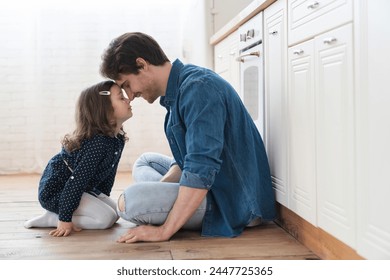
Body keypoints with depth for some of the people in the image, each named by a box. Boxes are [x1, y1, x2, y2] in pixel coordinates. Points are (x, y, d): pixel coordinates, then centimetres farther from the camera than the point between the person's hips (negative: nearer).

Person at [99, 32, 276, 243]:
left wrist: (164, 230, -25)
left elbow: (200, 171, -28)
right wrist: (156, 189, -1)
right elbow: (187, 161, 15)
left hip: (235, 201, -11)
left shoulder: (199, 88, -21)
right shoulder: (178, 90, 11)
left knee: (129, 201, -25)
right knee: (145, 162, 23)